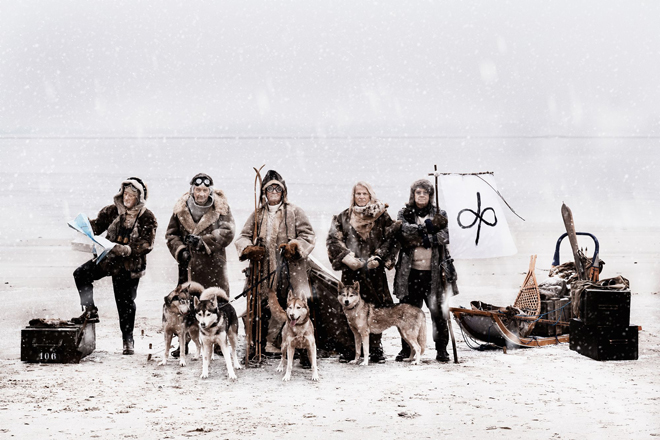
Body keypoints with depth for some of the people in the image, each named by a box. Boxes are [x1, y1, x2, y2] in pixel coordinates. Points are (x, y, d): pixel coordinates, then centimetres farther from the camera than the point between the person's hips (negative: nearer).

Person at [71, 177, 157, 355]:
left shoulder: (147, 218, -8)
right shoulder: (112, 211, 2)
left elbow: (146, 244, -15)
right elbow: (97, 226, 4)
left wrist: (127, 249, -30)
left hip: (129, 266, -3)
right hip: (108, 258, 3)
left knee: (126, 302, 2)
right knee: (81, 274, -14)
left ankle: (128, 339, 17)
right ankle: (90, 312, -2)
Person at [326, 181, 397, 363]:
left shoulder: (381, 216, 8)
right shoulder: (344, 217, 11)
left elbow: (390, 239, 4)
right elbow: (333, 239, 6)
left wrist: (377, 258, -8)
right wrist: (347, 257, -7)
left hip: (374, 269, -1)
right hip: (351, 269, 1)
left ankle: (375, 348, 4)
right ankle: (351, 349, 6)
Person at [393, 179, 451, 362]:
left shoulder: (439, 214, 12)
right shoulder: (404, 214, 13)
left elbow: (445, 236, -3)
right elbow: (403, 230, -8)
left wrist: (428, 239, -15)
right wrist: (425, 227, -11)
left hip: (433, 271, 0)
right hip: (410, 270, 1)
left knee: (438, 310, -4)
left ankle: (441, 349, 5)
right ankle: (406, 348, 14)